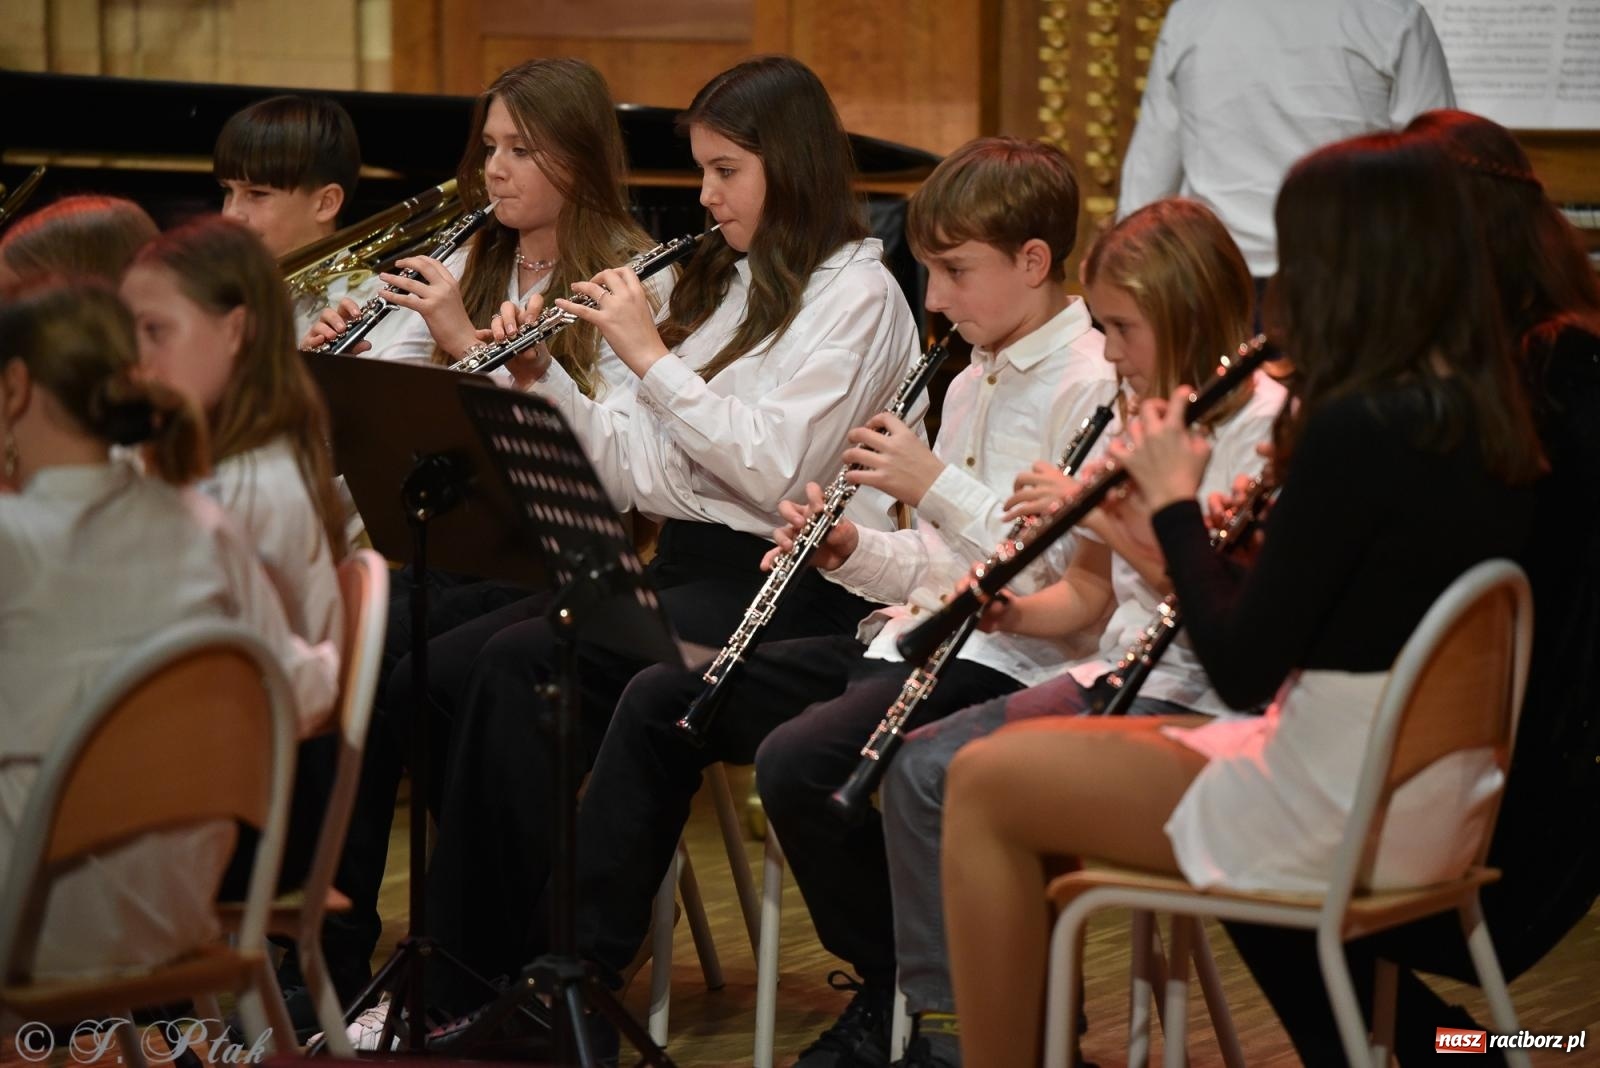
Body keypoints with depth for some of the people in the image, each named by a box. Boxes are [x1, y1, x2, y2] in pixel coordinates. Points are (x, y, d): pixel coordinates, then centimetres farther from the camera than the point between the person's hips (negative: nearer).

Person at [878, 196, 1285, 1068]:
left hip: (1201, 700, -9)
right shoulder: (1150, 417, 14)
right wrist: (1015, 612, 1)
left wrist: (1103, 514, -23)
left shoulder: (1265, 424, -12)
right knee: (921, 766, -5)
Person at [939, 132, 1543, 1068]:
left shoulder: (1356, 430, -23)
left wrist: (1175, 501, -6)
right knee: (1051, 754, 23)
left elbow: (1242, 669, -18)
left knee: (986, 786, 4)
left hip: (1340, 818, -9)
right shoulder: (1488, 422, 4)